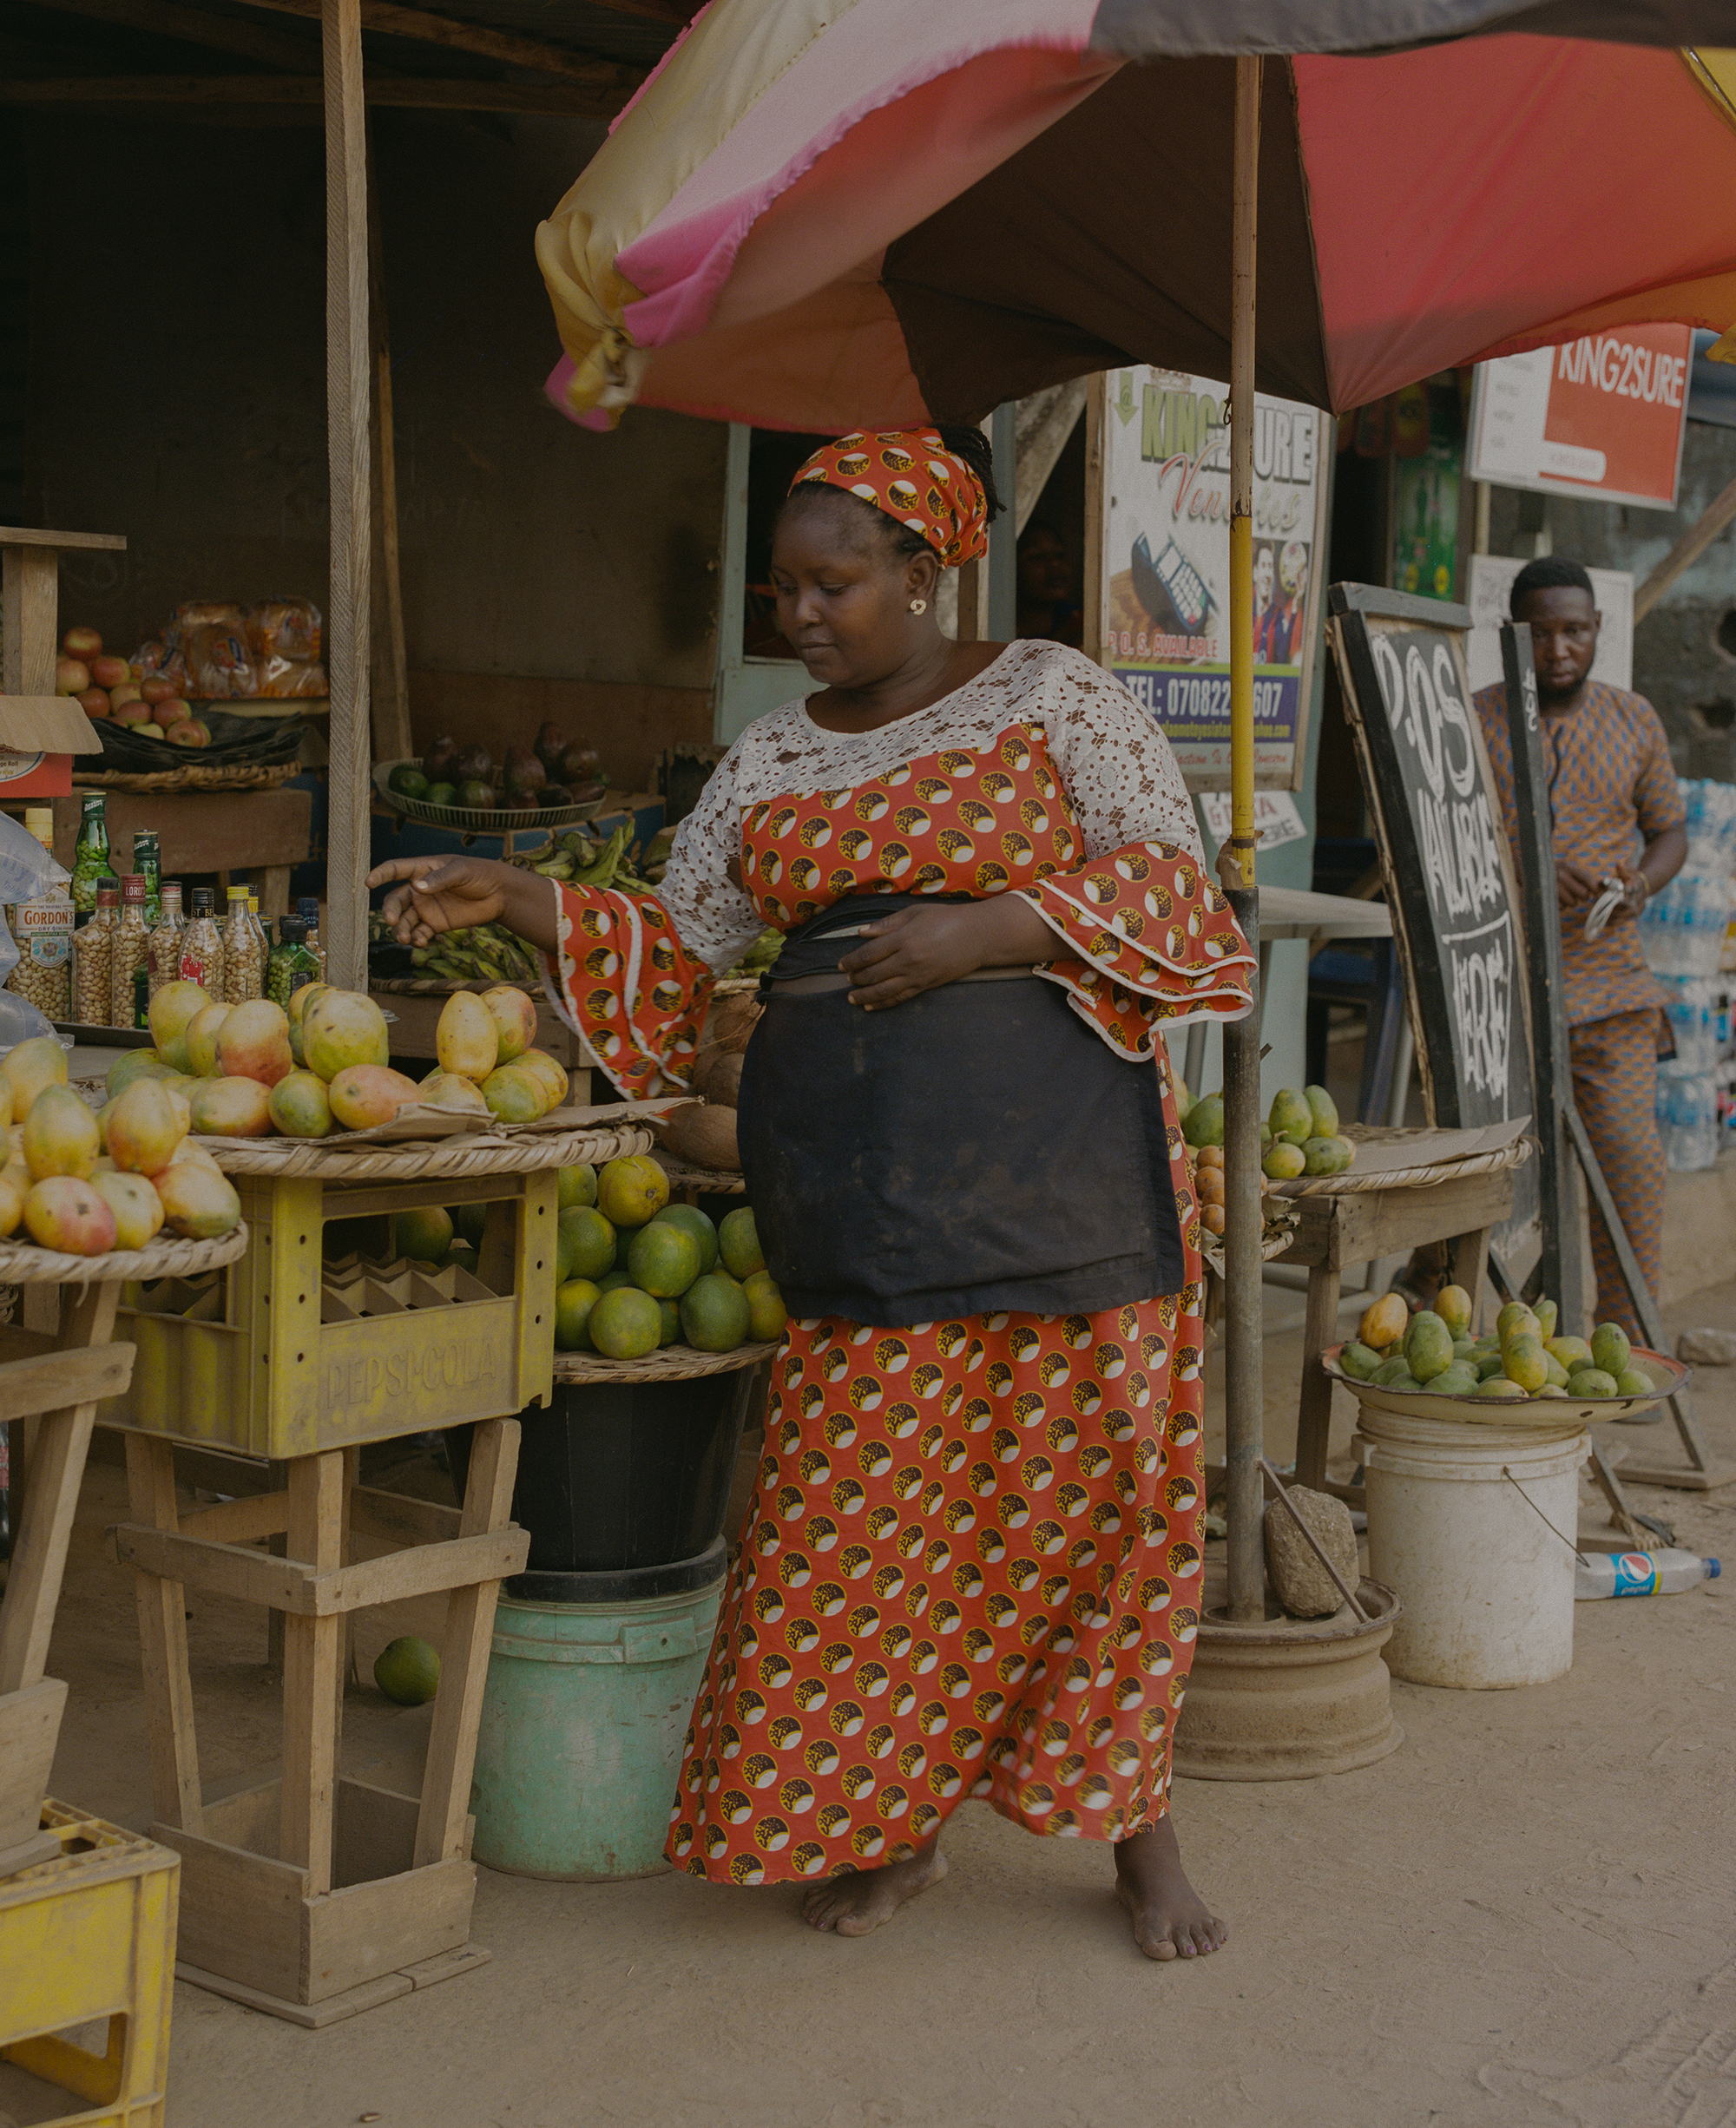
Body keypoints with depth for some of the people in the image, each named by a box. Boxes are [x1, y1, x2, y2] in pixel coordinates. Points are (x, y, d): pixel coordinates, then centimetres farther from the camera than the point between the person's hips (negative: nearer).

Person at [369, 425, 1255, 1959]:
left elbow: (1172, 882, -2)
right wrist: (519, 903, 0)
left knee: (1096, 1472, -2)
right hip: (856, 1169, 3)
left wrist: (989, 929, -14)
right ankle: (894, 1821, 16)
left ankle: (1138, 1822, 13)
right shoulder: (773, 761, 14)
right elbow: (678, 944, 14)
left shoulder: (1052, 697, 3)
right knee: (870, 1494, 1)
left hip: (1049, 1144, -3)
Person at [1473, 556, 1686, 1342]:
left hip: (1605, 981, 2)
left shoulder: (1634, 720, 9)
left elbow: (1670, 833, 16)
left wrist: (1640, 885, -6)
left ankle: (1628, 1346, 4)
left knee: (1630, 1158, -7)